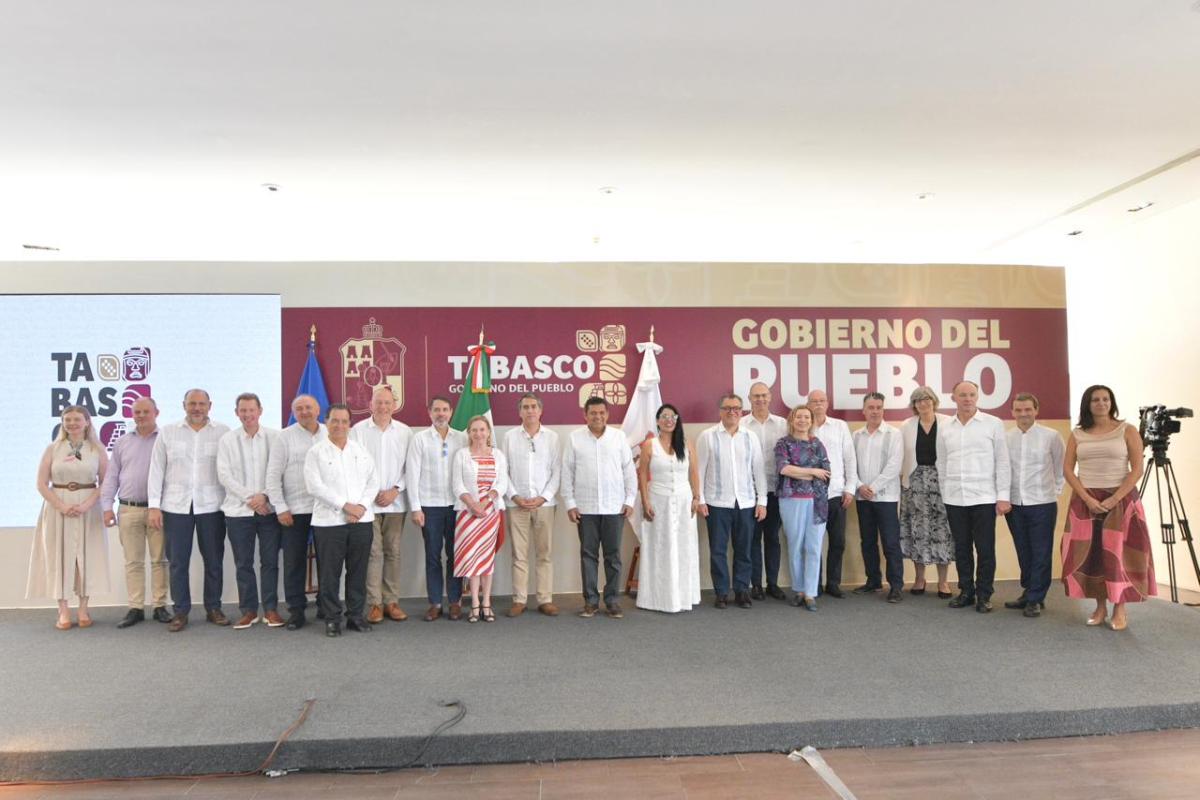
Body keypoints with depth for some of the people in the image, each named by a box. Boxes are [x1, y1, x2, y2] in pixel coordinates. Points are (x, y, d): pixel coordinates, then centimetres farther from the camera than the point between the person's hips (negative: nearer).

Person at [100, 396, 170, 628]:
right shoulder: (122, 443, 11)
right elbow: (111, 477, 12)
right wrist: (107, 507, 3)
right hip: (128, 510, 3)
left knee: (159, 560, 4)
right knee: (133, 561, 6)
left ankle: (160, 606, 11)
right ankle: (135, 608, 12)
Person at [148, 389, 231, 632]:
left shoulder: (223, 432, 2)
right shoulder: (167, 433, 7)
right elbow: (156, 470, 6)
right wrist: (154, 505, 0)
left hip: (211, 506, -1)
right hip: (176, 506, 1)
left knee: (214, 560, 7)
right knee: (177, 561, 5)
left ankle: (213, 608, 19)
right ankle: (181, 611, 16)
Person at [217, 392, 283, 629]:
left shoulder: (275, 437, 1)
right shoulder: (227, 440, 4)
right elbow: (224, 475, -2)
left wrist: (264, 496, -13)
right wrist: (250, 497, -10)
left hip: (269, 509, -1)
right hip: (238, 510, 1)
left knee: (270, 561, 4)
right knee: (243, 563, 7)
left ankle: (271, 609, 14)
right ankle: (248, 610, 18)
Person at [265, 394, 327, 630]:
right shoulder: (285, 437, 0)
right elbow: (273, 475, -1)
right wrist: (280, 508, -6)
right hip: (294, 510, -1)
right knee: (294, 562, 4)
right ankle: (296, 610, 15)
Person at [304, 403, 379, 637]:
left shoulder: (362, 450, 12)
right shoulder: (316, 452, 1)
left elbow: (373, 482, 8)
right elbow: (315, 486, -9)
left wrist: (361, 506, -8)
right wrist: (345, 505, -14)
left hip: (361, 520, 3)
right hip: (329, 521, -3)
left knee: (358, 570, 8)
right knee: (330, 572, 2)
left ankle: (355, 615, 18)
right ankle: (333, 618, 13)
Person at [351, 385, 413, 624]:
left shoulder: (405, 432, 5)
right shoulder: (358, 430, 0)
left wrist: (395, 490, -6)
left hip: (396, 502, 2)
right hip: (367, 502, -2)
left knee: (393, 552, 6)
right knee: (373, 552, -2)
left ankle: (391, 601, 13)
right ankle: (374, 603, 5)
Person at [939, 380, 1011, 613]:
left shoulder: (993, 424, -1)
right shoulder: (944, 428, 8)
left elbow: (1002, 462, -2)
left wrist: (1003, 496, -6)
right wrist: (945, 494, 11)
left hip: (984, 497, -3)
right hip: (954, 498, 3)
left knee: (985, 549, 1)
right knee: (961, 548, 10)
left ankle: (984, 595, 13)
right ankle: (966, 592, 21)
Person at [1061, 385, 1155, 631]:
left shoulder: (1127, 430, -1)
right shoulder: (1077, 435, 6)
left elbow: (1137, 470, -6)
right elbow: (1067, 470, 2)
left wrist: (1113, 500, -14)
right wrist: (1087, 498, -11)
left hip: (1121, 499, -2)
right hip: (1085, 500, 2)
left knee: (1118, 553, -2)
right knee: (1089, 553, 3)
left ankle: (1120, 610, 8)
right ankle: (1100, 606, 14)